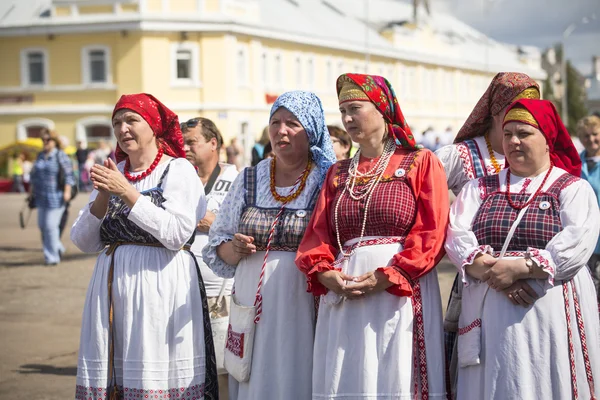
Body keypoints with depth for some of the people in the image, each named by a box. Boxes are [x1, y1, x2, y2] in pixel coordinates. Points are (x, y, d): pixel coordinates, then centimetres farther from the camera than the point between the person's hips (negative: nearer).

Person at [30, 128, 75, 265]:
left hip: (56, 197, -7)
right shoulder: (40, 156, 14)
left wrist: (67, 191, -16)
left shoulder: (61, 156, -6)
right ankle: (58, 248, 27)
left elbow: (68, 175, -9)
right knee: (42, 224, 8)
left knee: (51, 225, -8)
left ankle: (52, 257, 0)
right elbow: (35, 173, 24)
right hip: (42, 196, 7)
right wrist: (32, 186, 18)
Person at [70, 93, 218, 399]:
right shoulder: (112, 173, 14)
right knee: (109, 375, 3)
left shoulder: (178, 170, -1)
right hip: (112, 282, 5)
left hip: (161, 284, -5)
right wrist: (103, 198, -6)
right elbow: (83, 242, 9)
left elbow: (177, 234, -15)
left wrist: (128, 193, -14)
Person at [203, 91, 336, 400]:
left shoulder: (328, 181, -2)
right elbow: (218, 247, 15)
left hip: (303, 307, -3)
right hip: (252, 305, 4)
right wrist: (233, 249, -5)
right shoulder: (249, 180, 11)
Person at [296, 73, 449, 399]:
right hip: (343, 297, 4)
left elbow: (432, 234, -6)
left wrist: (386, 277, -16)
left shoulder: (421, 163, 4)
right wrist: (325, 272, -10)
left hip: (401, 295, -4)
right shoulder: (338, 174, 19)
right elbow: (317, 234, 10)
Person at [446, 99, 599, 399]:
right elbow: (457, 237, 2)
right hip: (489, 315, 3)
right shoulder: (480, 188, 17)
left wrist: (519, 267, -17)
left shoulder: (573, 189, 7)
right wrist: (490, 271, -15)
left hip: (553, 314, -2)